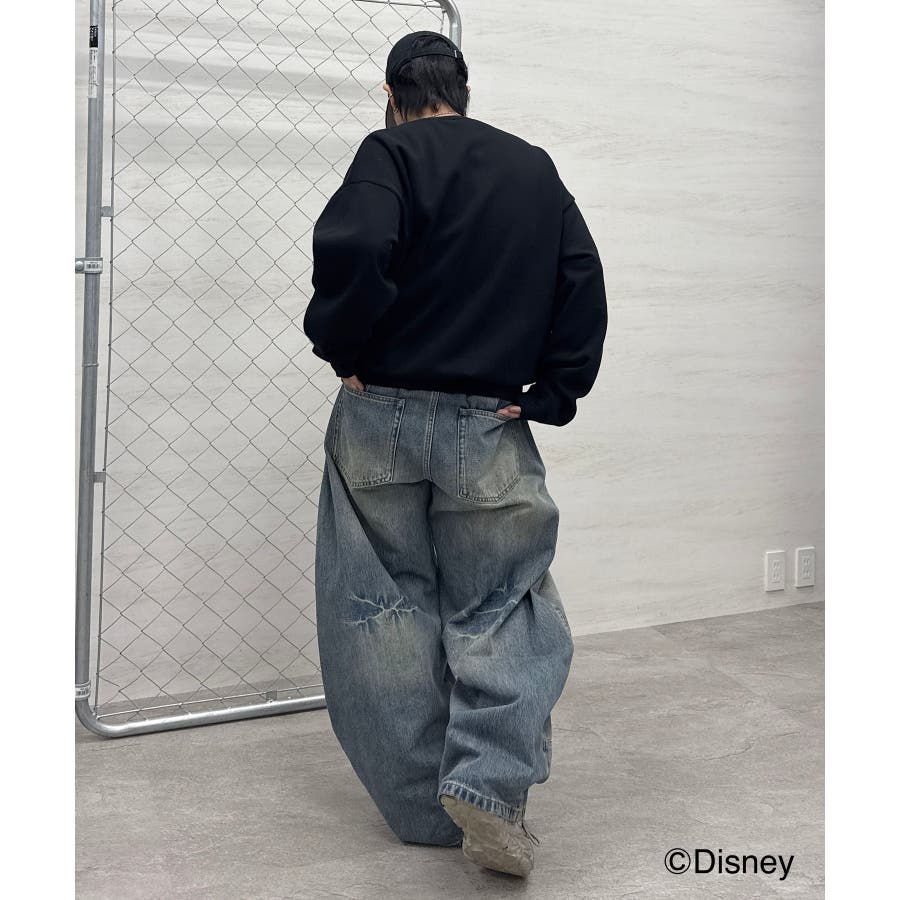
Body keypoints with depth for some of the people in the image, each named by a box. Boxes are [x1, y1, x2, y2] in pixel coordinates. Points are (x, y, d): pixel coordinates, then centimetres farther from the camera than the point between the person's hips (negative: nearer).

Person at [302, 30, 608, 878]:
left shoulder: (389, 154, -3)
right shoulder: (536, 170, 10)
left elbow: (350, 249, -21)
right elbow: (582, 283, 4)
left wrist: (343, 351, -7)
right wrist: (552, 394, 4)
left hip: (380, 418, -2)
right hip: (487, 426, 2)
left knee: (387, 610, 9)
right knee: (497, 609, 11)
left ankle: (427, 808, 16)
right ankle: (487, 781, -10)